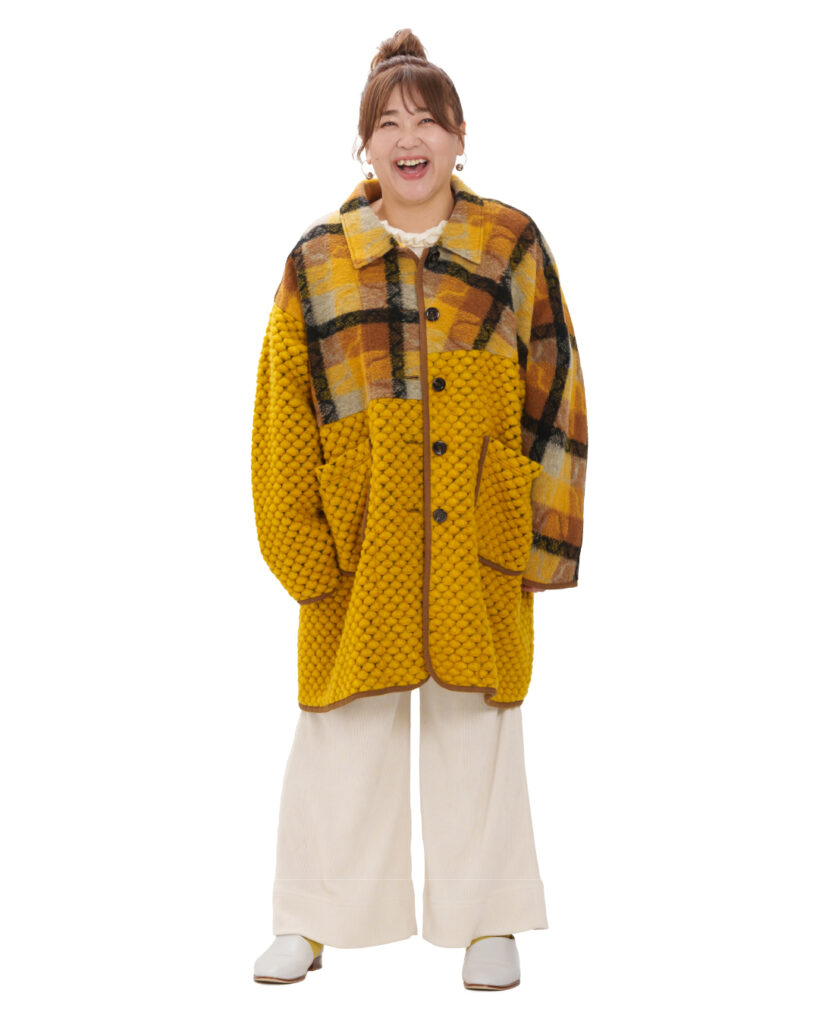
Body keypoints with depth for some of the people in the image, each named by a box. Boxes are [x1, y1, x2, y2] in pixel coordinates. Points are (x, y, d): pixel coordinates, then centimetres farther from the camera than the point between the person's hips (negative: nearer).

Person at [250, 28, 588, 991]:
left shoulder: (513, 246, 3)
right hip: (361, 541, 0)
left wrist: (543, 534, -2)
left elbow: (556, 393, 3)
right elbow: (285, 414, 3)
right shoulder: (318, 260, 2)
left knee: (476, 721, 8)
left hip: (479, 542, 0)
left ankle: (486, 920, 23)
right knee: (345, 722, 6)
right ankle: (313, 919, 21)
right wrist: (300, 546, -4)